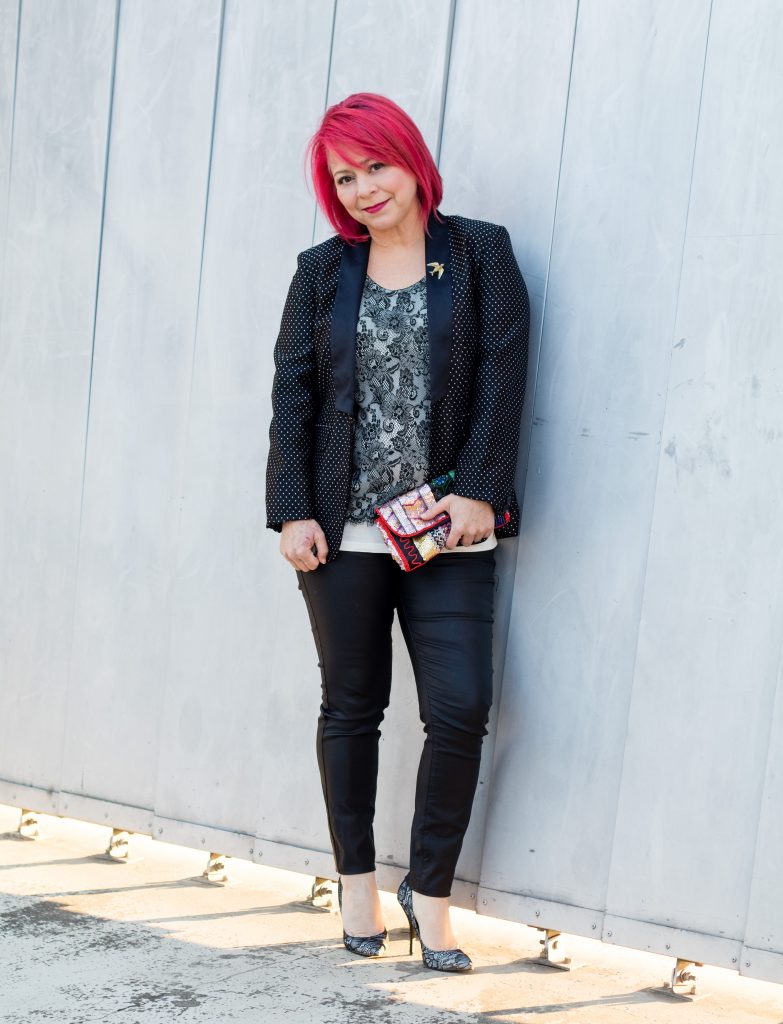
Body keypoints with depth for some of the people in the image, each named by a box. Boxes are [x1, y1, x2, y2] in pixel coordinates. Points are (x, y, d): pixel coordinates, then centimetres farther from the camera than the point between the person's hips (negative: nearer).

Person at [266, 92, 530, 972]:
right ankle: (357, 884, 24)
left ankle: (430, 892, 10)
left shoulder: (480, 253, 4)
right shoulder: (322, 272, 8)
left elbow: (502, 377, -2)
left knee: (461, 708, -7)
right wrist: (292, 510, -4)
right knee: (351, 707, 9)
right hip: (343, 528, 1)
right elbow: (292, 394, 5)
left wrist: (478, 491, -11)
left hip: (448, 532, -1)